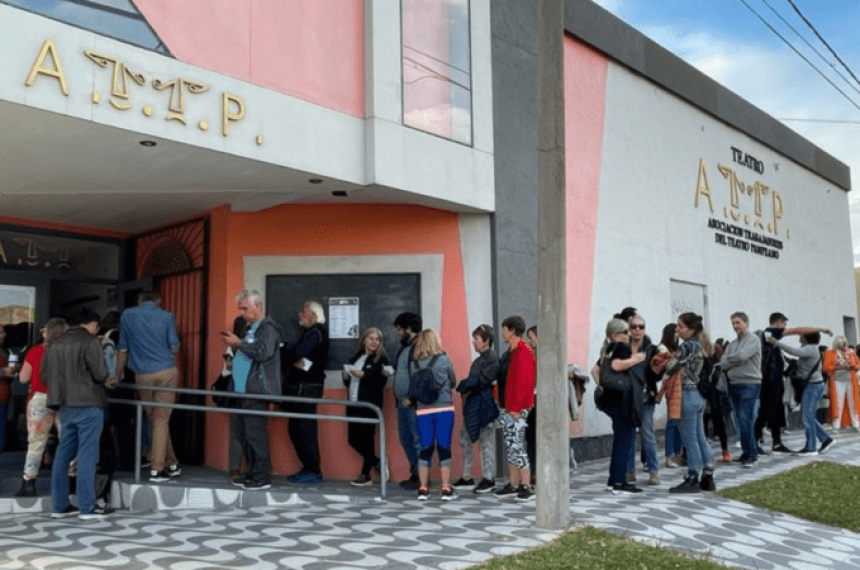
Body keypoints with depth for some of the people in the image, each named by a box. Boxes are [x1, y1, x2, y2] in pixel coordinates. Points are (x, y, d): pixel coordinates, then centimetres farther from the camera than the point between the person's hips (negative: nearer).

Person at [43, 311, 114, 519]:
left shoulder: (56, 342, 12)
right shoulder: (90, 341, -9)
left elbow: (44, 373, 13)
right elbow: (99, 373, -15)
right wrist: (105, 381, 6)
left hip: (65, 405, 7)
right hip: (88, 403, -7)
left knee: (63, 454, 12)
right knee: (87, 455, -4)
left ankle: (59, 506, 17)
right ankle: (87, 507, -1)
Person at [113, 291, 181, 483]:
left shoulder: (127, 315, 5)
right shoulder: (166, 317, 0)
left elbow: (123, 349, 9)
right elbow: (174, 348, 1)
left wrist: (117, 376, 18)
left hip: (143, 375, 1)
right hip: (167, 372, -1)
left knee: (154, 420, 12)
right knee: (161, 420, 1)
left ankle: (171, 463, 18)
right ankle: (156, 469, -1)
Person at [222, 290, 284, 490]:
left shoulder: (268, 327, -7)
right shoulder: (250, 328, 20)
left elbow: (262, 352, -22)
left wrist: (239, 343, -16)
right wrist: (234, 346, 9)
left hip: (256, 391, -9)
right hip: (244, 390, 9)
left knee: (255, 433, -10)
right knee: (245, 434, 10)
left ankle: (262, 477, -5)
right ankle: (252, 474, 17)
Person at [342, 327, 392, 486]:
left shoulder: (381, 359, -1)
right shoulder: (356, 357, 17)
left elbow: (381, 380, -14)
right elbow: (348, 380, 23)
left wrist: (363, 375, -15)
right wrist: (346, 376, 2)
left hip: (370, 405, -6)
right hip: (353, 403, 6)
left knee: (366, 439, -3)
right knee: (353, 439, 7)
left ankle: (366, 474, 13)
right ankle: (376, 463, 26)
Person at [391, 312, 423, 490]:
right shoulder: (404, 347, 17)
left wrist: (411, 398, -19)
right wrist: (391, 372, 9)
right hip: (402, 401, 10)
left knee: (418, 441, -4)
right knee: (406, 440, 14)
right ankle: (415, 474, 23)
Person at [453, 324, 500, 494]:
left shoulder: (492, 358, -11)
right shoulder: (479, 360, 18)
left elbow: (482, 380, -19)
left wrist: (463, 386, -8)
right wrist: (466, 390, 0)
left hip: (485, 406, -10)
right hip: (472, 407, 10)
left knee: (486, 442, -1)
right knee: (465, 440, 11)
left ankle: (489, 478, 9)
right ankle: (466, 477, 19)